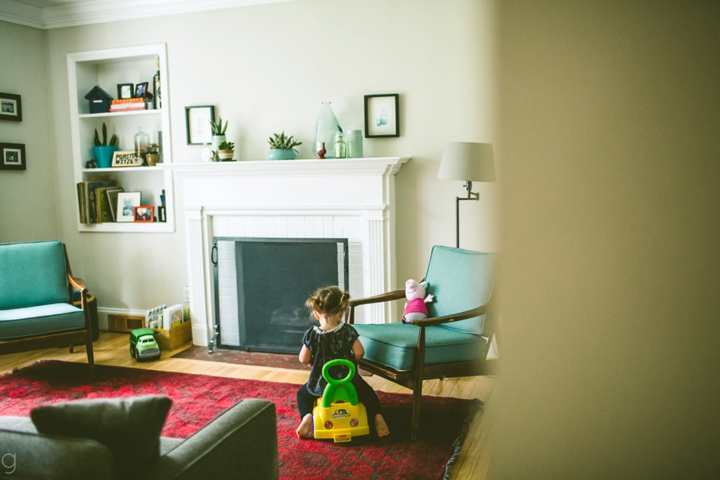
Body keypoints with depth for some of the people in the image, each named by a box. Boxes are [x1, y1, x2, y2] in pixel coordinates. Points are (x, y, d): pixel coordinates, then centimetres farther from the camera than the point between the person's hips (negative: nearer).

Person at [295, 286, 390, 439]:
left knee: (302, 393, 27)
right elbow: (359, 353, -13)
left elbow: (304, 359, -6)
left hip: (321, 385, 0)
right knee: (368, 393, 28)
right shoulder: (348, 330, -12)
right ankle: (377, 415, 1)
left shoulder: (311, 334, -12)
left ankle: (306, 416, -1)